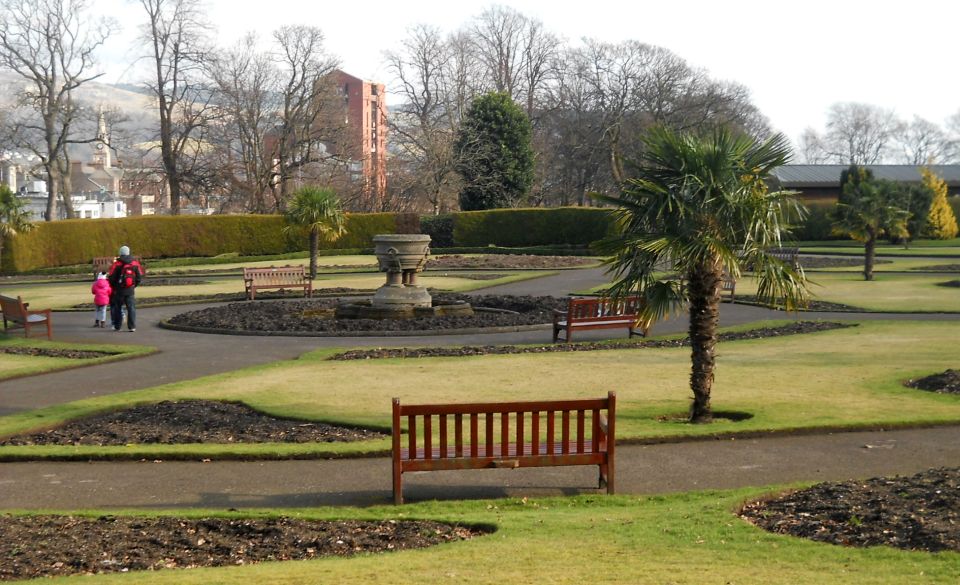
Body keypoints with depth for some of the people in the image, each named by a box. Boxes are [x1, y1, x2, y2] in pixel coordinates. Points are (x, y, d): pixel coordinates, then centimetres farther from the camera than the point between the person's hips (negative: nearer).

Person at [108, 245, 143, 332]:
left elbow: (112, 278, -7)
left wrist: (114, 287, 12)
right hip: (130, 290, 2)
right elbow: (139, 277, 5)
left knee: (117, 308, 10)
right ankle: (132, 326, -3)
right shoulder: (135, 264, 1)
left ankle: (117, 326, 14)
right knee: (131, 308, 4)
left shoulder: (117, 264, -9)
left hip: (119, 290, -2)